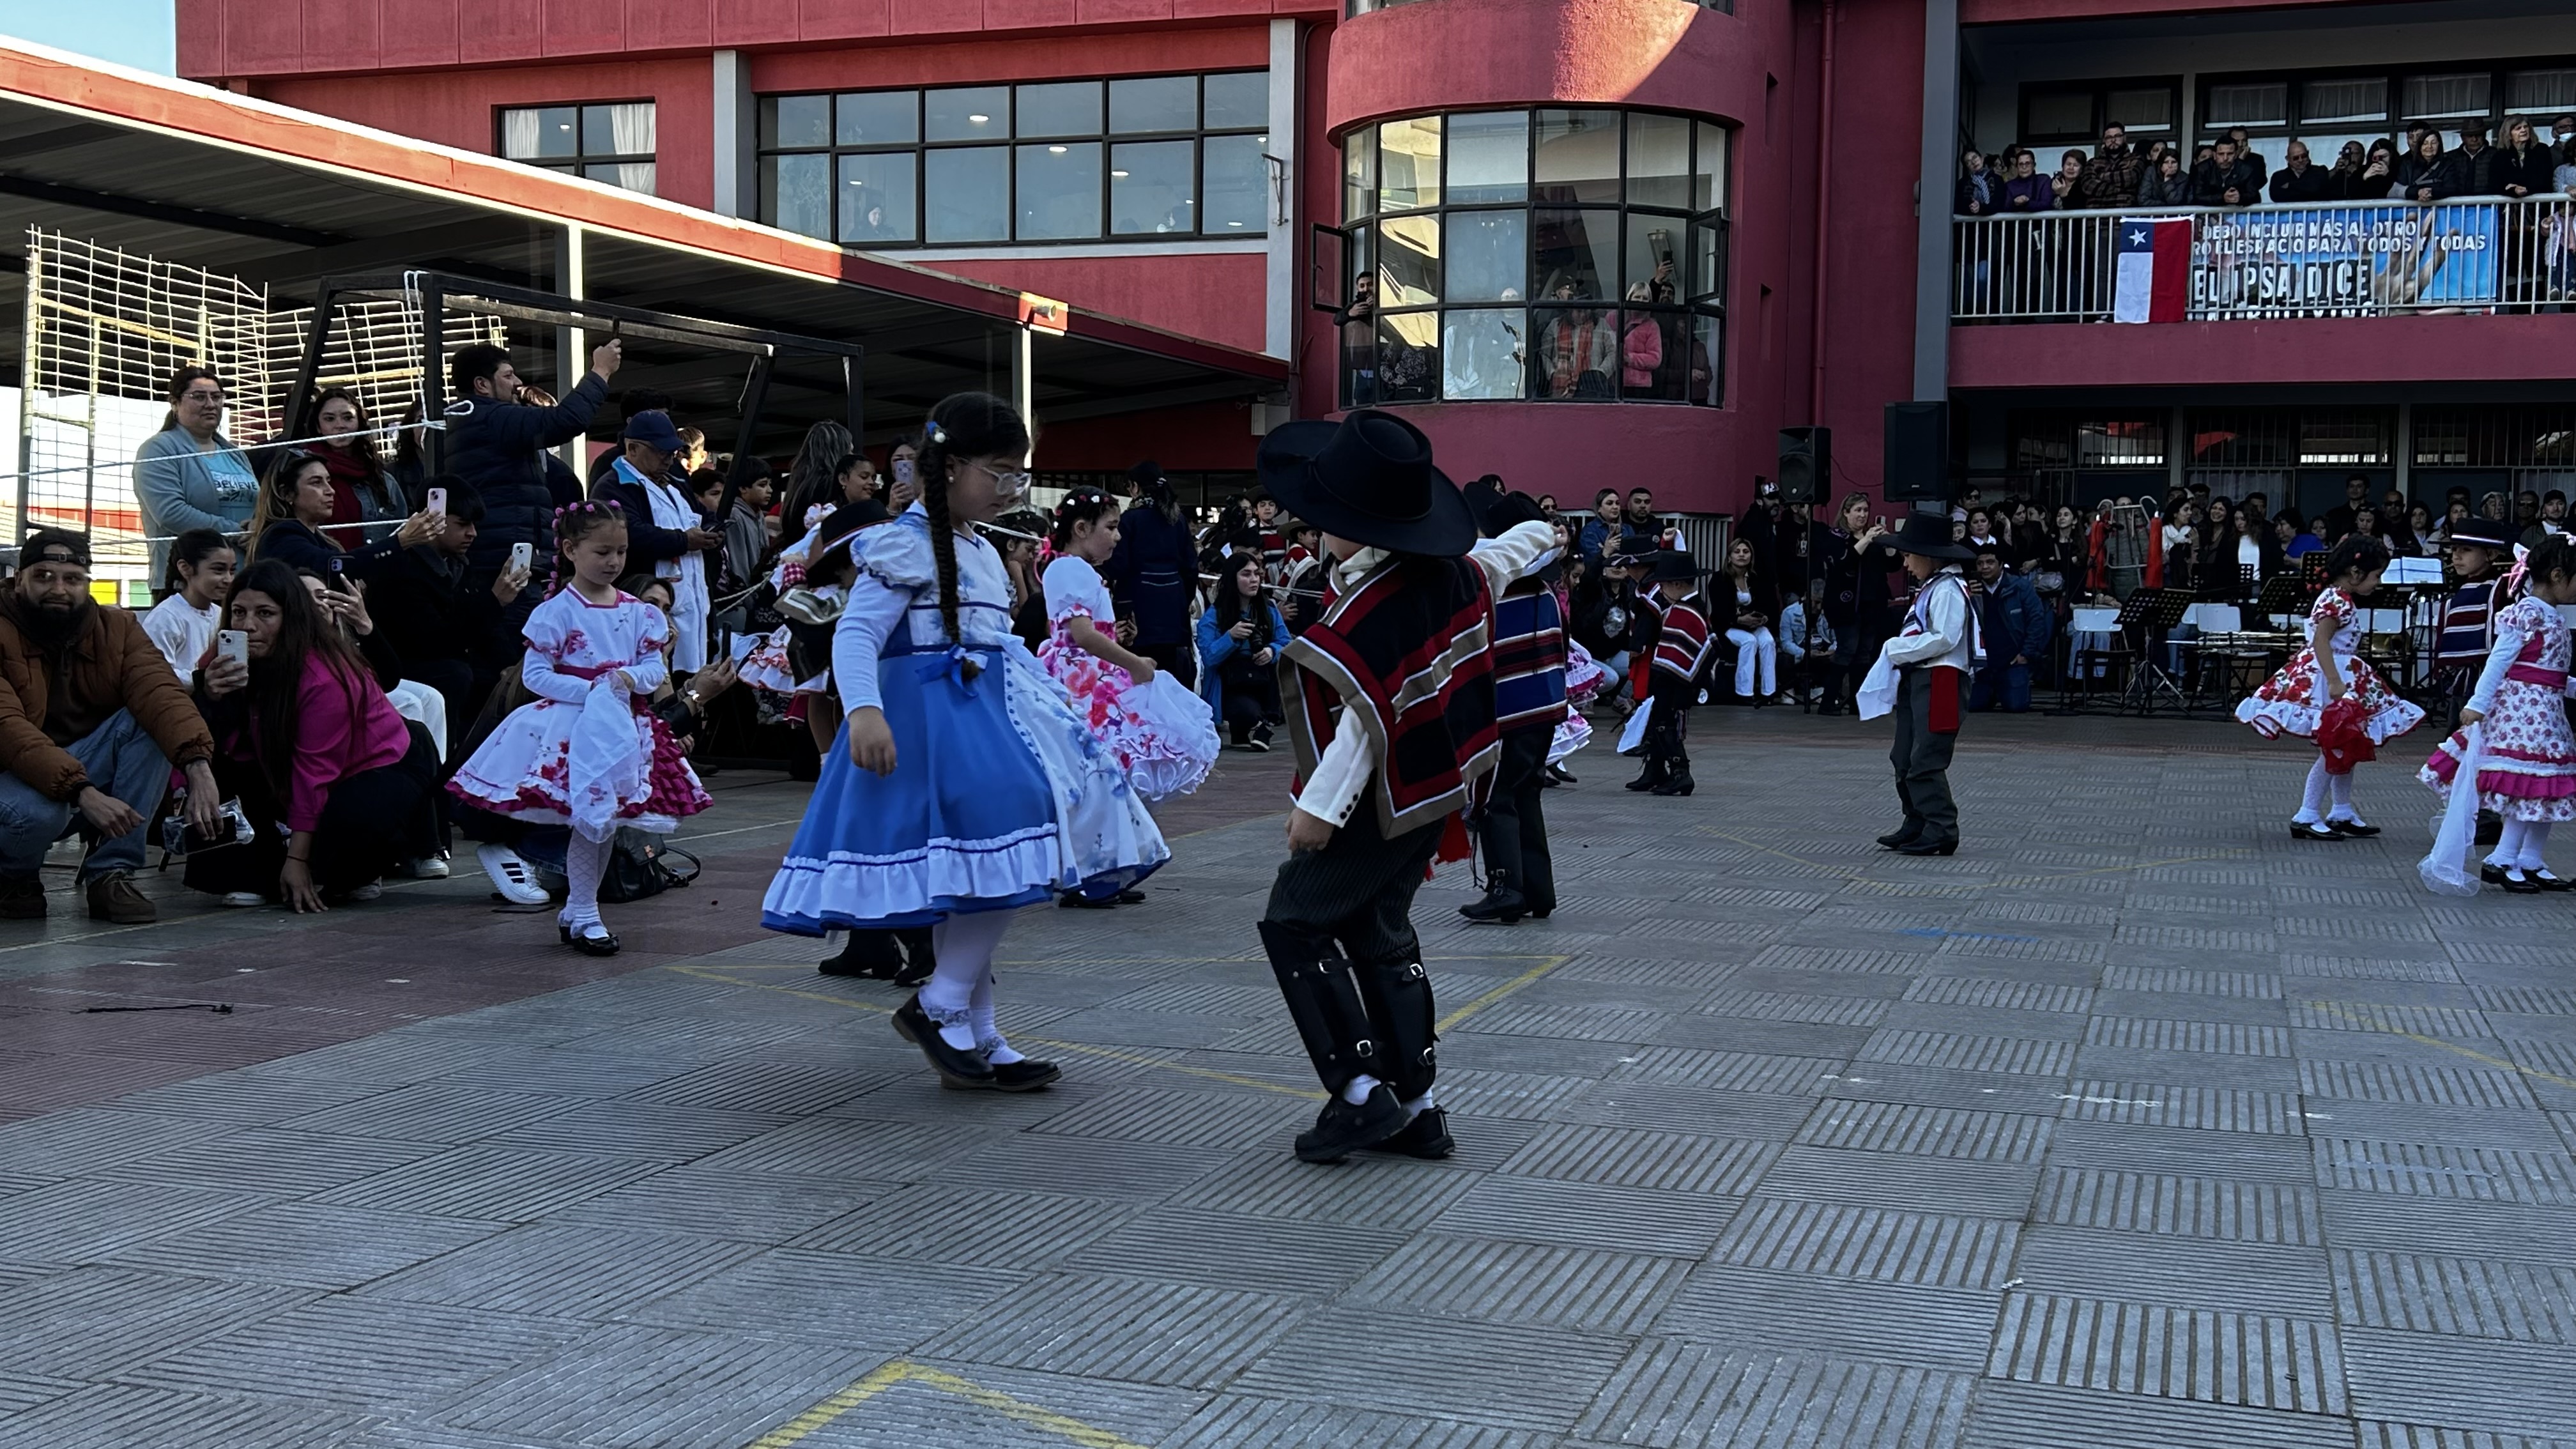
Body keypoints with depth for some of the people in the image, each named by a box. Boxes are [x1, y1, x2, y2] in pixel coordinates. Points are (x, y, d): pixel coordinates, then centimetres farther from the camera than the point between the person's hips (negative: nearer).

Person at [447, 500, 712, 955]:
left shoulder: (636, 611, 7)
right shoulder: (557, 611, -8)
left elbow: (657, 667, 8)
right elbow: (534, 674, -11)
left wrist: (632, 678, -14)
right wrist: (591, 689, -19)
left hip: (624, 724, 6)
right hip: (576, 726, -6)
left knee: (608, 819, 10)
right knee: (591, 819, -7)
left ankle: (576, 911, 23)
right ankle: (583, 915, 6)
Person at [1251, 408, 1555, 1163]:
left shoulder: (1363, 614, -26)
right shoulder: (1450, 574, -1)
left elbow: (1363, 724, -27)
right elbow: (1500, 559, 21)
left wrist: (1317, 810, -21)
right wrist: (1536, 538, 44)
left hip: (1383, 804, -9)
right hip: (1436, 791, 9)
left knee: (1294, 924, 2)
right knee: (1380, 933, 17)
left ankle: (1360, 1091, -2)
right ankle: (1416, 1106, 19)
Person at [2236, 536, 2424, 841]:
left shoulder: (2341, 599, 14)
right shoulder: (2338, 601, -17)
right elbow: (2321, 640, -27)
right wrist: (2335, 681, -34)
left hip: (2343, 677, 11)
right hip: (2325, 679, -11)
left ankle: (2343, 813, 25)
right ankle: (2307, 816, -3)